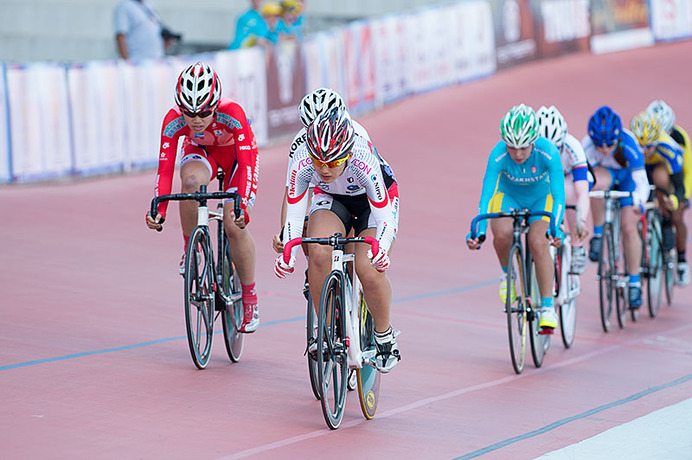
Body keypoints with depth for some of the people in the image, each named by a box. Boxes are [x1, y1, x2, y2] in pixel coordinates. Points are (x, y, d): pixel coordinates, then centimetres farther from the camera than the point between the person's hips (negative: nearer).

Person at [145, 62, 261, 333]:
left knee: (234, 225, -17)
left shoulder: (232, 114, -39)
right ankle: (190, 250, -14)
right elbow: (165, 169, -30)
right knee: (191, 181, -36)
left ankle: (250, 298, 2)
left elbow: (247, 165, -40)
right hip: (200, 151, 2)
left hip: (236, 153, -2)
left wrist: (242, 205, -52)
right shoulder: (174, 121, -31)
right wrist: (159, 208, -44)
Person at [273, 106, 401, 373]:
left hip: (373, 202, -2)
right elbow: (294, 214, -22)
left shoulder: (364, 161, -39)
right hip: (331, 199, 2)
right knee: (319, 254, -27)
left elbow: (385, 217, -33)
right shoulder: (303, 160, -32)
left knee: (368, 269, -23)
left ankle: (384, 337, 3)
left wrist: (379, 249, -51)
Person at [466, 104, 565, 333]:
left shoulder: (548, 153, -33)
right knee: (502, 233, -30)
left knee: (538, 243, -26)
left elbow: (559, 196, -32)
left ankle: (548, 306, -14)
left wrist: (556, 229, -47)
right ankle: (507, 274, 2)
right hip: (508, 195, 1)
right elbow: (486, 196, -32)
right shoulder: (498, 155, -31)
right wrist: (479, 232, -43)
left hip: (541, 197, -1)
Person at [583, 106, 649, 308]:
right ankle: (598, 233, -19)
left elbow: (641, 181, -37)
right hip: (604, 173, 1)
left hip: (628, 175, -1)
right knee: (597, 181, -38)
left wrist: (639, 200, -56)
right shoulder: (587, 146, -34)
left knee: (628, 227, -12)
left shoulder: (628, 145, -38)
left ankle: (634, 282, 4)